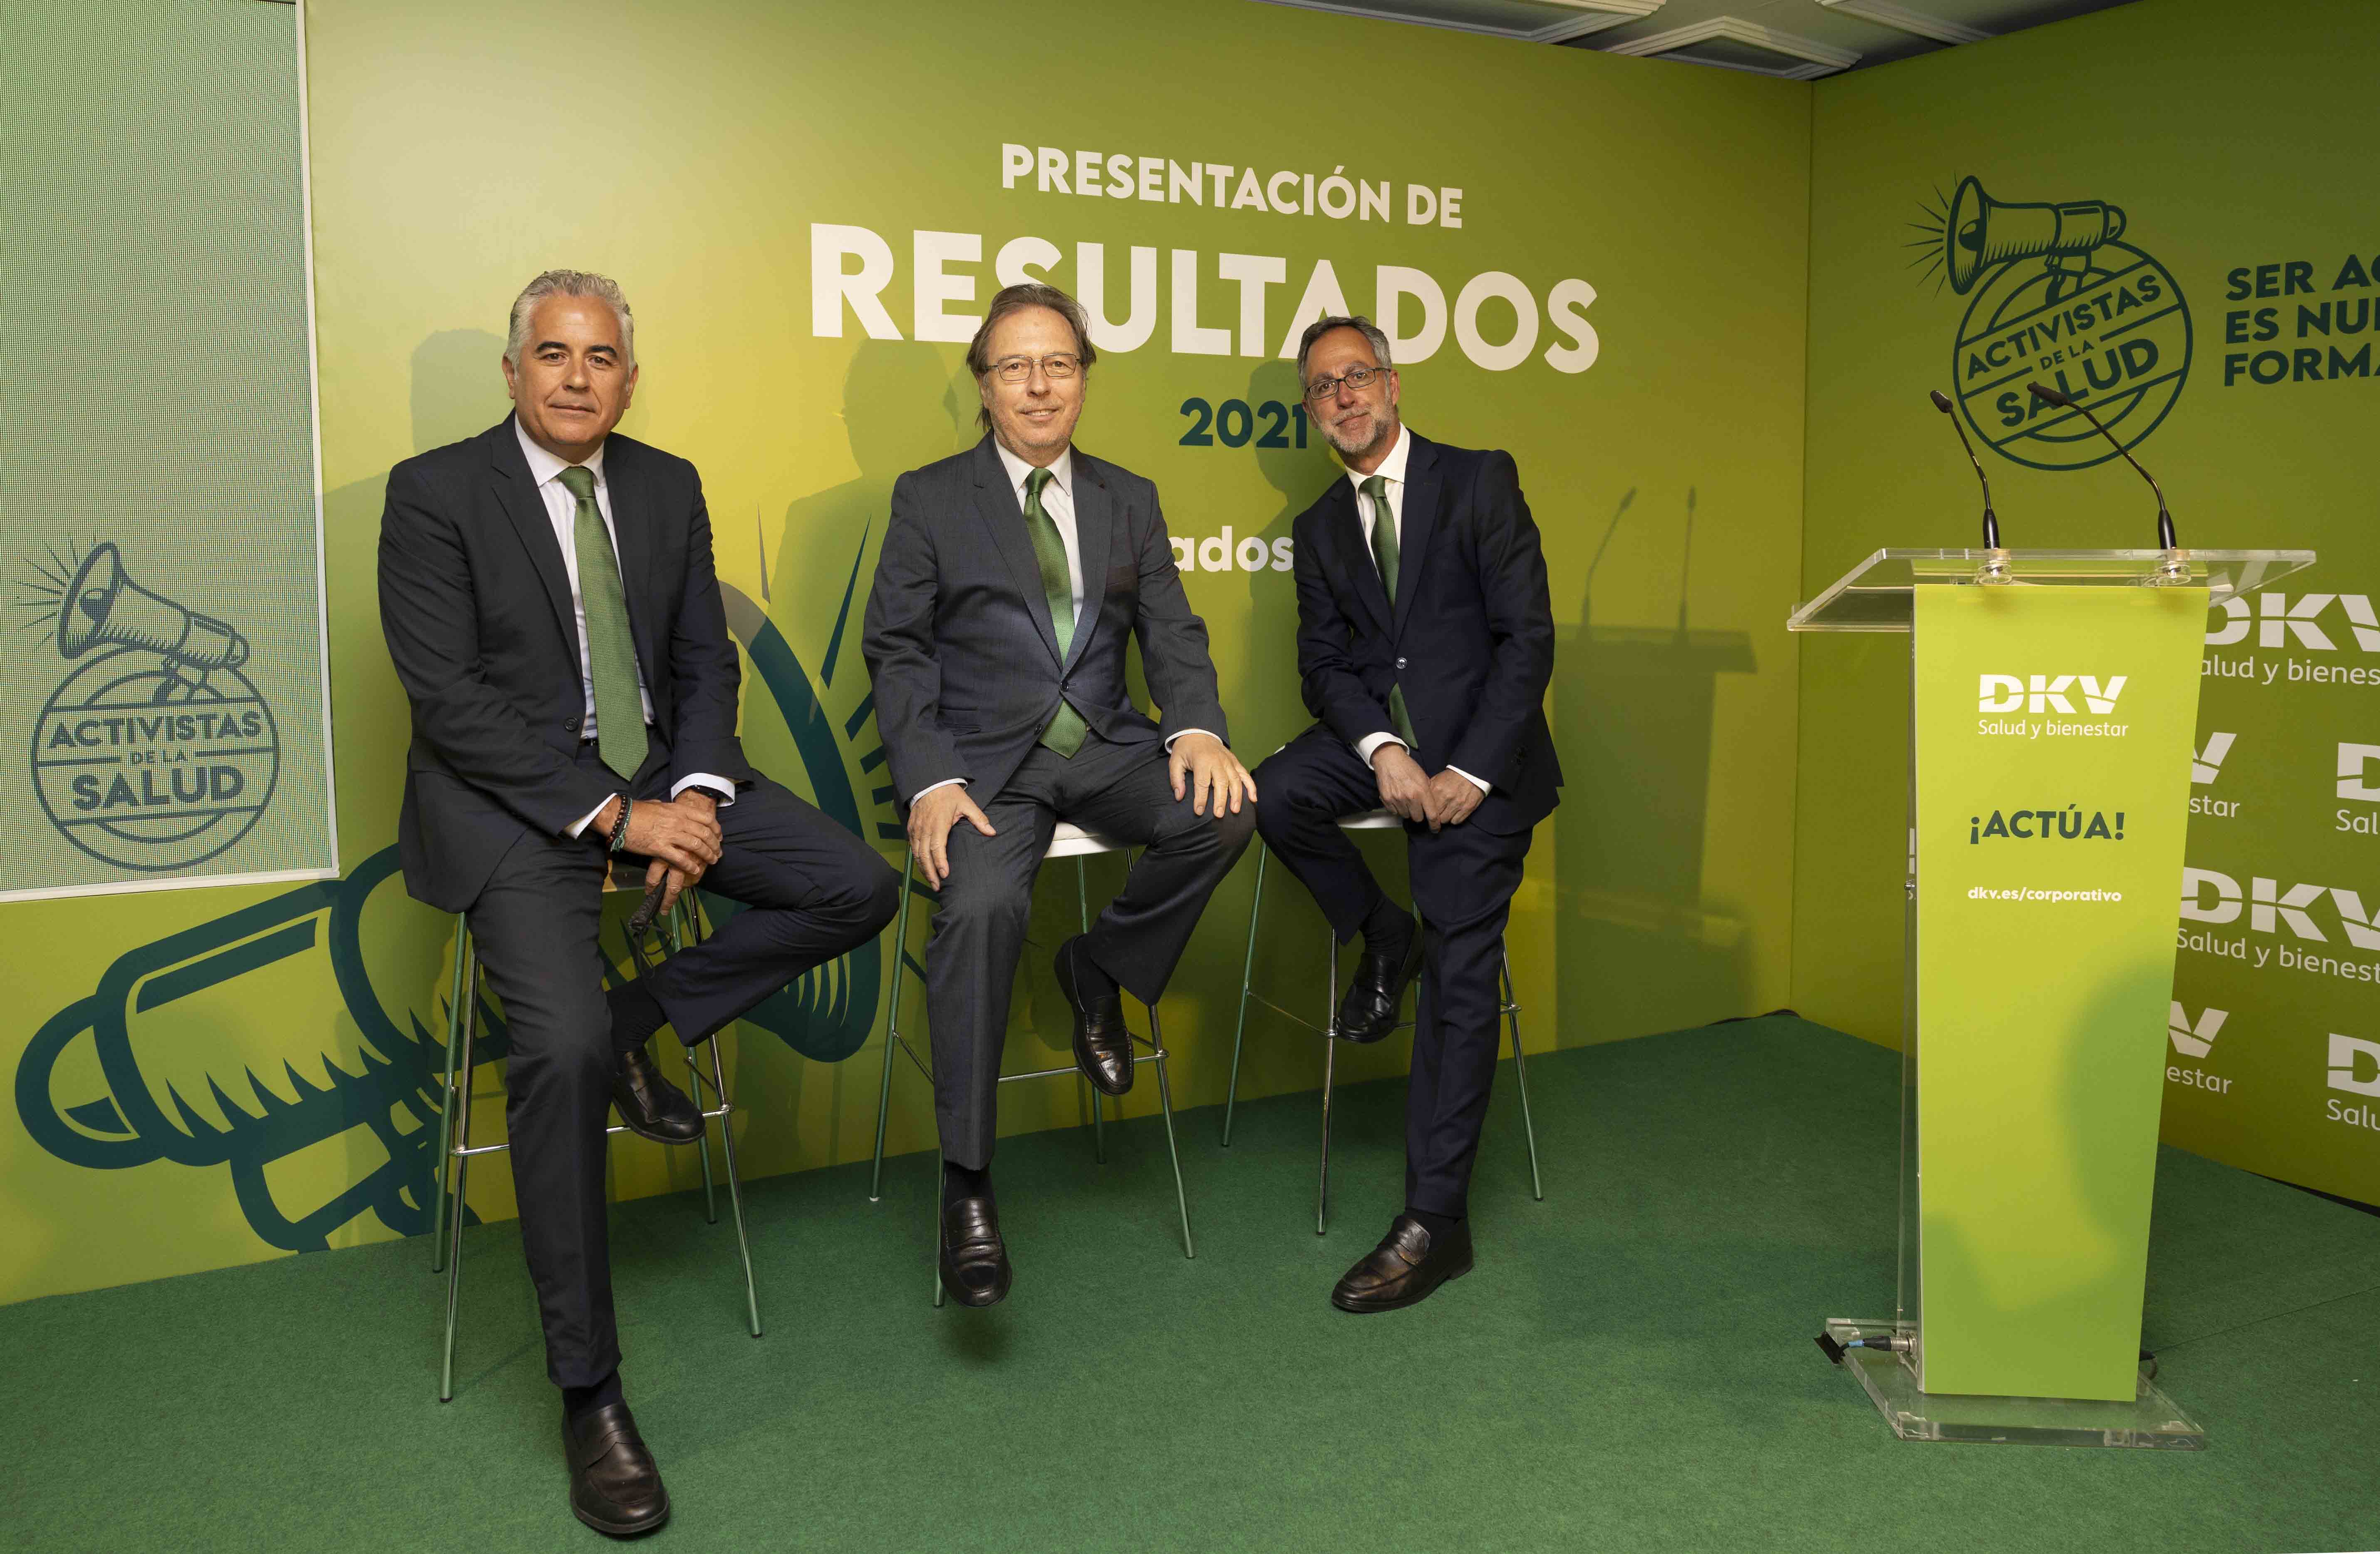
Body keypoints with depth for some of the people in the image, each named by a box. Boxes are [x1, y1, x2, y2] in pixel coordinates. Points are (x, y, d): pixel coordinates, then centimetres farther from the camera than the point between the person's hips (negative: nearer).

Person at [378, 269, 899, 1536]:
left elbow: (706, 660, 11)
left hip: (659, 775, 6)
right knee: (562, 1044, -26)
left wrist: (697, 793, -8)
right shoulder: (434, 493, -6)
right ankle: (588, 1394, -12)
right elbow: (452, 698, -13)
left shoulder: (668, 485, 10)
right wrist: (612, 815, -19)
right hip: (509, 797, -5)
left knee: (858, 889, -11)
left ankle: (641, 1024, 4)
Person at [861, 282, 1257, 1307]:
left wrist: (1196, 728, -13)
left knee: (1223, 813, -27)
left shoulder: (1129, 500, 17)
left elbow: (1172, 633, 9)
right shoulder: (929, 499, 7)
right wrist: (931, 781, -15)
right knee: (981, 905, -31)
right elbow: (896, 652, 1)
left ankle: (1100, 968, 1)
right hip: (985, 758, -3)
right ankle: (967, 1186, -22)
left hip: (1103, 749, 3)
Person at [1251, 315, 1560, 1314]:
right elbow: (1323, 664, 6)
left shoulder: (1479, 482, 0)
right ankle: (1382, 937, 2)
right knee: (1274, 794, -27)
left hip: (1477, 749, -4)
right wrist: (1382, 750, -15)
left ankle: (1435, 1221, -4)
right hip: (1376, 735, 5)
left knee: (1462, 976, -11)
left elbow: (1527, 636, -7)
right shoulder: (1319, 529, 14)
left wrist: (1471, 770, -16)